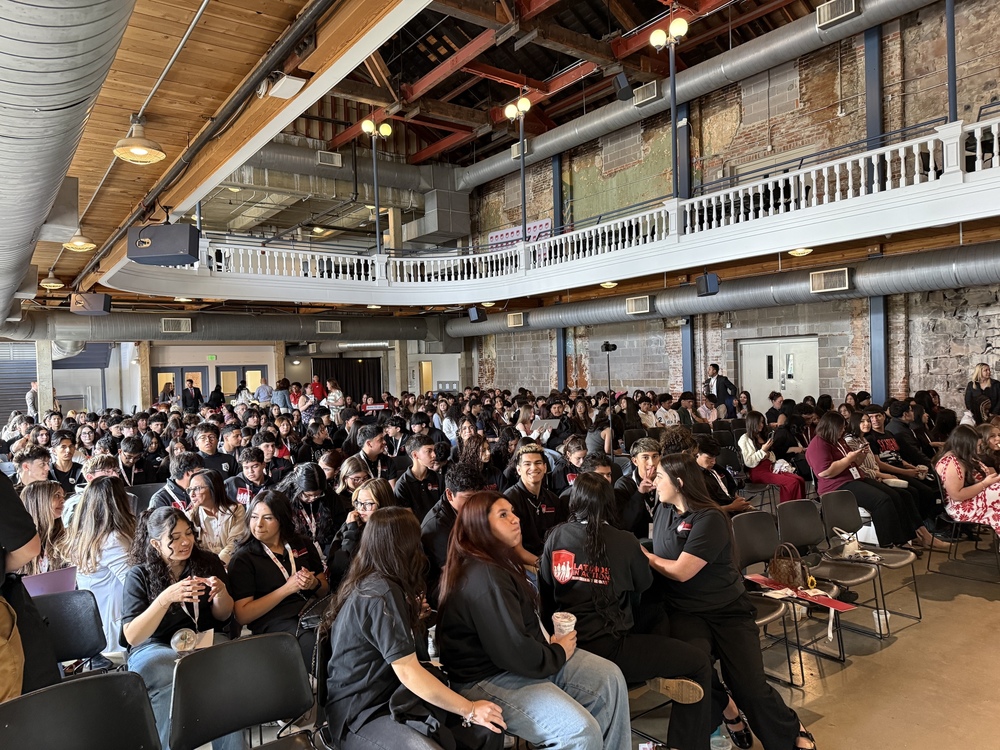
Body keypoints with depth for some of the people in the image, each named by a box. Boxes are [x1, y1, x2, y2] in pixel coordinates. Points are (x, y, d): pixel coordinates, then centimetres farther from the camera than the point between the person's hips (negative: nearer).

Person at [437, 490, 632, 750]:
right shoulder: (483, 578, -26)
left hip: (523, 657, 11)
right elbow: (515, 652, -27)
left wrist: (551, 645, 1)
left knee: (609, 677, 2)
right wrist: (558, 654, -10)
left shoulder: (499, 561, 9)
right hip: (488, 678, -10)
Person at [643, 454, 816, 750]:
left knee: (751, 688, -8)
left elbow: (680, 571, -18)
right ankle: (723, 710, 7)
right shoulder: (663, 510, 7)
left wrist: (643, 555, -7)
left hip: (727, 610, -3)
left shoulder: (710, 519, -15)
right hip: (685, 612, 4)